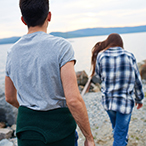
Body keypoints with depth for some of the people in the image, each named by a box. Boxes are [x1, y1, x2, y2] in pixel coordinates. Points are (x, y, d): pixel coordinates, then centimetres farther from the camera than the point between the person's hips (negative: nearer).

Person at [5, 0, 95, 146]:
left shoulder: (12, 52, 0)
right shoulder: (60, 46, -17)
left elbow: (10, 97, 12)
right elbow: (73, 99, -23)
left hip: (26, 126, 4)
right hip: (58, 126, -4)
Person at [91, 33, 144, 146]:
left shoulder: (101, 56, -6)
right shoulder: (129, 56, -8)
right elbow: (137, 80, 0)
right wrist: (139, 99, 13)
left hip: (108, 101, 3)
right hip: (125, 102, -3)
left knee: (116, 127, 29)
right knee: (120, 134, 8)